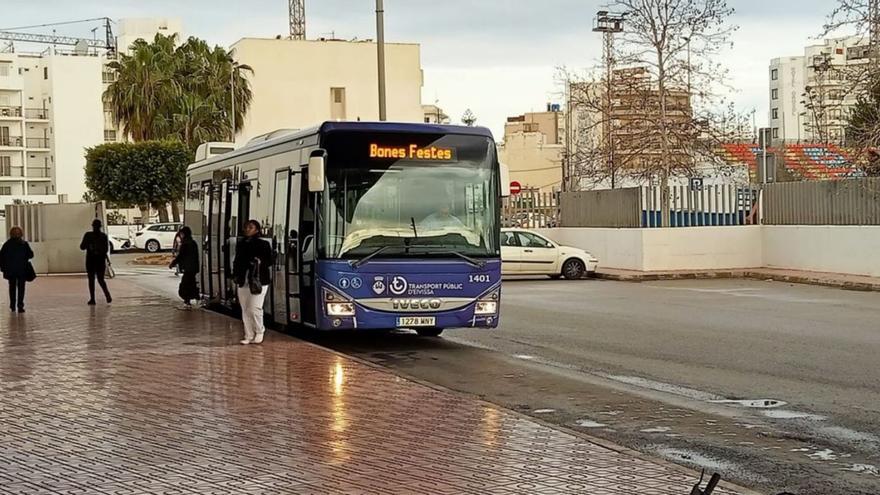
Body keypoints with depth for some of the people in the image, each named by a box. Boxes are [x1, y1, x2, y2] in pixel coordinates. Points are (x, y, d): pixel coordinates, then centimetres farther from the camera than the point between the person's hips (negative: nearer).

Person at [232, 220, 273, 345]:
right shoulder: (240, 244, 15)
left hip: (258, 281, -5)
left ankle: (259, 331, 10)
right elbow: (236, 261, 22)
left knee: (254, 308, -11)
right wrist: (235, 274, 10)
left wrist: (260, 262, -20)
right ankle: (248, 335, 14)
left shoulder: (264, 245, -1)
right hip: (243, 281, 5)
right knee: (245, 310, 6)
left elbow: (269, 262, -2)